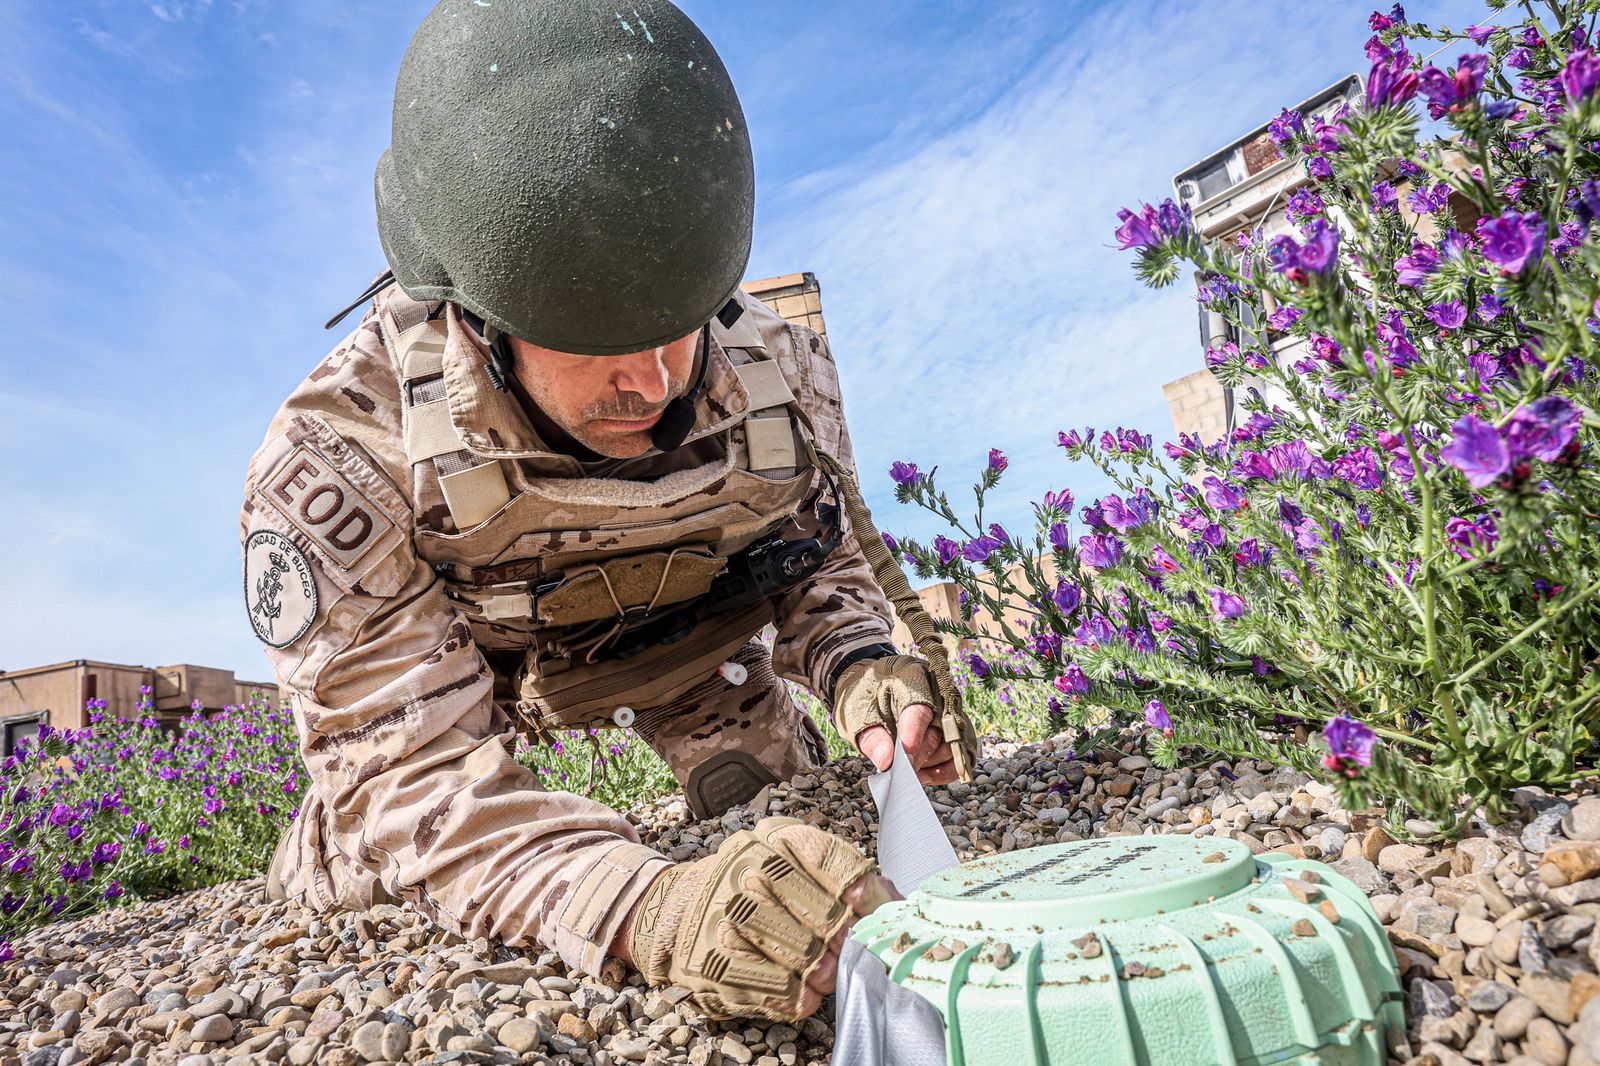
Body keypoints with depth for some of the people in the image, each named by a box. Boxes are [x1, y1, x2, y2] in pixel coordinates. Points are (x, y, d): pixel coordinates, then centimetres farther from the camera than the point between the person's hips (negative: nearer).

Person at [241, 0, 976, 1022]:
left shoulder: (782, 369, -30)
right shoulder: (339, 456, -40)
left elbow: (820, 560, -13)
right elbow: (411, 766, -42)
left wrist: (863, 664, -38)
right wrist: (653, 913, -61)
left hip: (692, 631, 2)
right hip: (468, 655, -1)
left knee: (789, 807, 8)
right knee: (337, 895, 3)